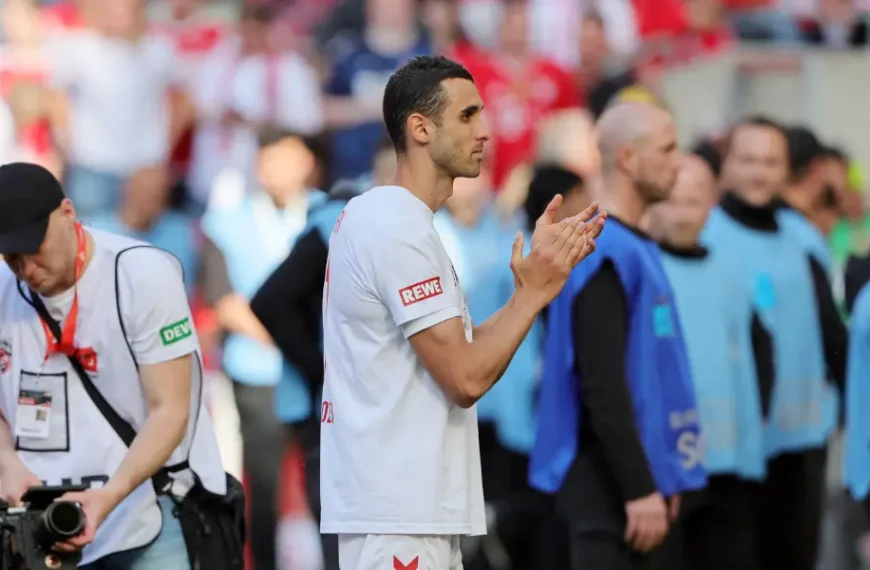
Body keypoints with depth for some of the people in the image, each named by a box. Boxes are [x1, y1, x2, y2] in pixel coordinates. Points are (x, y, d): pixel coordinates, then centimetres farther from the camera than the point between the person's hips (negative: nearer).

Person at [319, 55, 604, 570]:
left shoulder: (381, 218, 17)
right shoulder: (397, 227, -16)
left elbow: (464, 347, 18)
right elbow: (466, 378, -18)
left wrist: (543, 268, 13)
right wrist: (534, 291, -9)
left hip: (416, 509, 11)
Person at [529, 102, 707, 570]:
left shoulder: (638, 247, 14)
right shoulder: (606, 253, -15)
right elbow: (602, 386, -20)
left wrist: (661, 480, 16)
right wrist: (639, 488, -22)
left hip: (641, 476, 10)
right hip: (611, 480, -10)